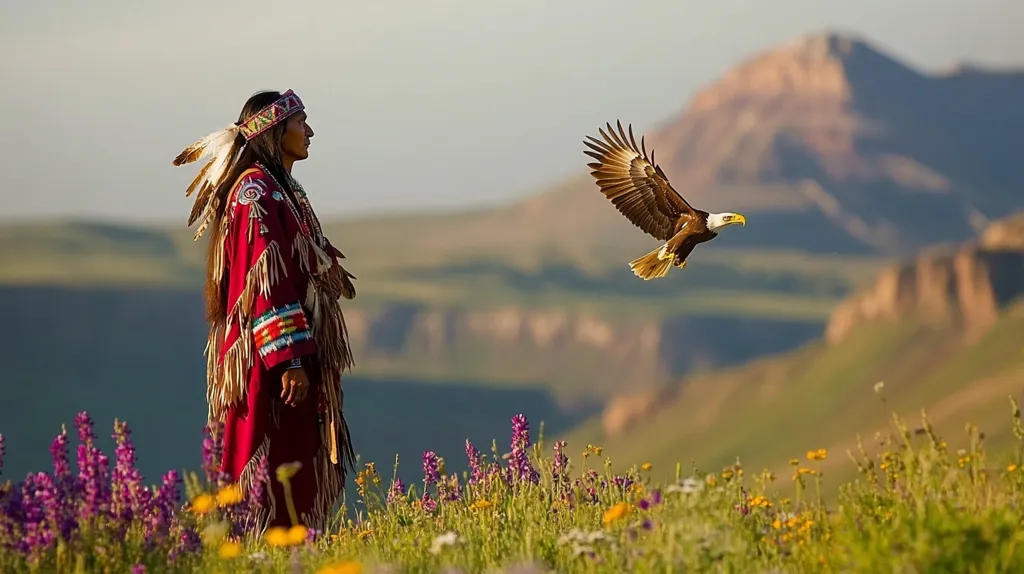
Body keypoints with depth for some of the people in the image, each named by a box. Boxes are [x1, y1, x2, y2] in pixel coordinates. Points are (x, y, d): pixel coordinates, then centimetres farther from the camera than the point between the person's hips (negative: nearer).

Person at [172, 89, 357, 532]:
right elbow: (265, 282, -20)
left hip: (295, 354, 10)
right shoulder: (257, 191, -13)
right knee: (271, 477, -9)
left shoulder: (283, 189, 18)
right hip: (270, 359, -10)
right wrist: (289, 359, -23)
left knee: (297, 473, 9)